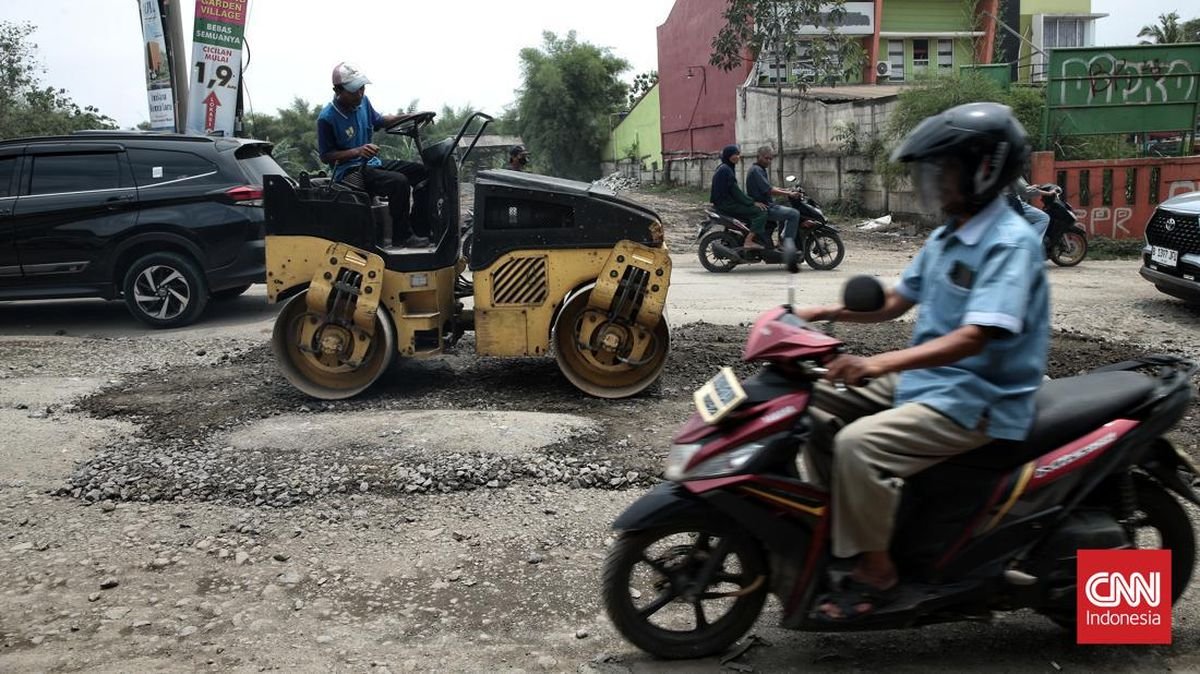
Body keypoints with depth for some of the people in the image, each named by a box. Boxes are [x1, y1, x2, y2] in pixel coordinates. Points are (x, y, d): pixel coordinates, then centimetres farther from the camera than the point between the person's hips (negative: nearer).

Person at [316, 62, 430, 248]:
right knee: (399, 182, -30)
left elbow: (377, 121, 21)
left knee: (422, 172, 2)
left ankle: (422, 230, 8)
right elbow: (325, 156, -13)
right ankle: (403, 236, -17)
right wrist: (357, 151, -26)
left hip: (372, 163, 8)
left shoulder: (362, 101, 3)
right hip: (350, 172, -8)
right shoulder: (327, 119, -18)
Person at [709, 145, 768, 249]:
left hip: (725, 202, 11)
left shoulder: (723, 168, 18)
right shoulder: (725, 170, -14)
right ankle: (749, 241, -21)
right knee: (761, 212, -18)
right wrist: (753, 202, -15)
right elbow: (735, 191, -18)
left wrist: (751, 201, 16)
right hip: (726, 204, -11)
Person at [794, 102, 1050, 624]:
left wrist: (881, 363, -38)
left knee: (859, 444, -27)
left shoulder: (1011, 243, -17)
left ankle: (875, 571, -11)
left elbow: (975, 336, -29)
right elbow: (896, 302, 19)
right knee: (817, 404, 4)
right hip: (928, 381, 10)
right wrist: (829, 312, 3)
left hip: (978, 401, -10)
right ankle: (832, 523, 14)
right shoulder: (945, 238, 11)